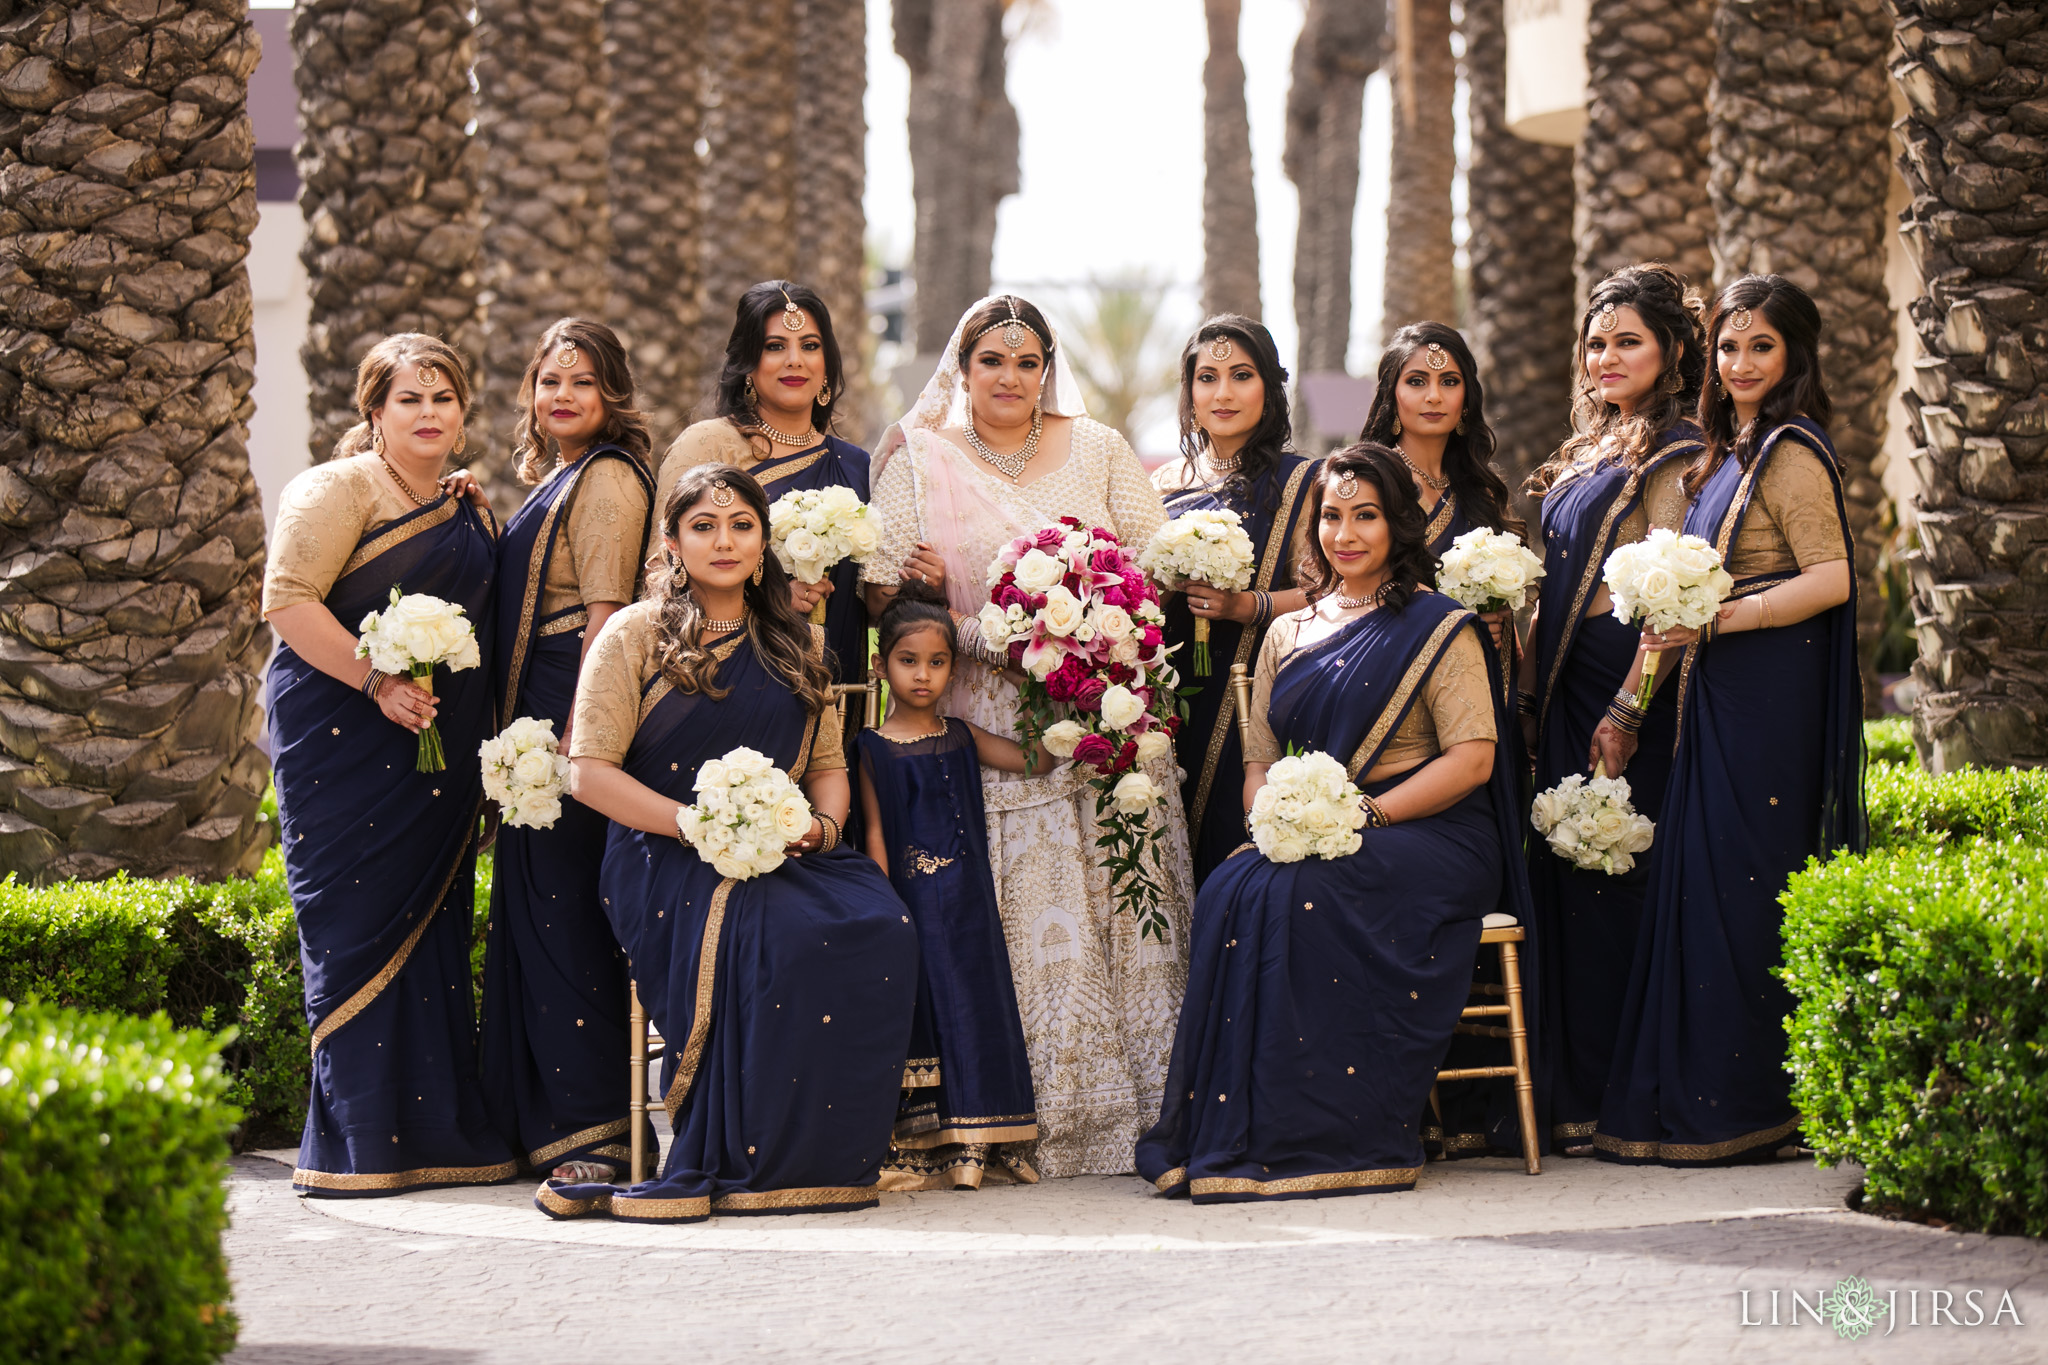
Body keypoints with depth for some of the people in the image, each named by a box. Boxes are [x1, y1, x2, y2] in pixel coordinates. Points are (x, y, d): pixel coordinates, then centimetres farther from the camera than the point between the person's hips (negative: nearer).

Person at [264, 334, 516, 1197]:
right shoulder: (339, 489, -4)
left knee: (434, 926, 6)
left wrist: (486, 752, 15)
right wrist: (378, 683, -20)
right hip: (343, 735, -7)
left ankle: (437, 1133, 10)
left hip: (440, 740, 7)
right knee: (359, 923, -7)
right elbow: (287, 598, -14)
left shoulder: (470, 510, 18)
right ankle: (356, 1145, -4)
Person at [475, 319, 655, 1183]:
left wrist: (577, 738, -22)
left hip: (572, 707, -10)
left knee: (563, 909, -11)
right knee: (534, 908, 11)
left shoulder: (606, 479, -11)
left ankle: (588, 1133, -10)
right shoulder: (554, 478, 19)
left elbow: (605, 619, -17)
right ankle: (545, 1120, 17)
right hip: (534, 719, 10)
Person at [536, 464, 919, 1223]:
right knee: (780, 935, -36)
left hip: (786, 855, 5)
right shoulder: (636, 634, 4)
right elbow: (589, 771, -3)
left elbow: (828, 765, 20)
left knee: (879, 924, -28)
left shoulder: (799, 646, 19)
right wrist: (696, 823, -14)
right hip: (665, 855, -5)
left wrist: (820, 826, -4)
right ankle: (751, 1159, -27)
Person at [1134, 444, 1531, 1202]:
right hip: (1302, 844, 5)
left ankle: (1322, 1136, -30)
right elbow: (1258, 762, 19)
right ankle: (1232, 1135, -27)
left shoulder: (1437, 627, 4)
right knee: (1231, 891, -29)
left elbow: (1472, 758, -7)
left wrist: (1363, 814, -16)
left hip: (1425, 837, -4)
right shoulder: (1287, 635, 20)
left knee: (1296, 896, -34)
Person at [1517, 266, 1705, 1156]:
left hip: (1625, 680, -8)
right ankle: (1569, 1093, 9)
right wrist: (1531, 689, 13)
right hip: (1564, 684, 8)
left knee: (1608, 878, -7)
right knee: (1560, 872, 6)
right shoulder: (1589, 453, 19)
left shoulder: (1673, 456, -7)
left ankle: (1606, 1100, -3)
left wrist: (1627, 711, -18)